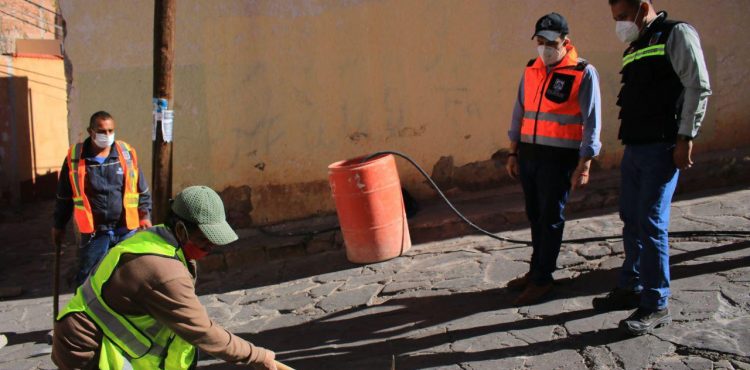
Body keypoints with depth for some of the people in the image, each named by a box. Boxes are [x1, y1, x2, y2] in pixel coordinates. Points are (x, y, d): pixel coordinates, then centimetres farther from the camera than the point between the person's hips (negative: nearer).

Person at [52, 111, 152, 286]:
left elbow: (142, 190, 9)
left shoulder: (127, 154, 0)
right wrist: (59, 226, 13)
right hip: (94, 232, -1)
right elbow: (64, 196, 8)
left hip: (126, 229, 1)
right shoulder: (74, 158, -3)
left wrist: (145, 216, 3)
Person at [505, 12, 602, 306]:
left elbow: (591, 122, -8)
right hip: (528, 154, 5)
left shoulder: (583, 73, -7)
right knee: (535, 216, 14)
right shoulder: (531, 70, 9)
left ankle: (542, 279, 12)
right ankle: (536, 270, 27)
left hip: (559, 157, -5)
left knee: (551, 218, 3)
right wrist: (513, 153, 14)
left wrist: (584, 166, -11)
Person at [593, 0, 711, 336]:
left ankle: (656, 305, 0)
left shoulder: (676, 34, -5)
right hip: (634, 148, 8)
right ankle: (631, 288, 26)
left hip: (662, 148, -8)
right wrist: (628, 140, 15)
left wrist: (685, 139, -16)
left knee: (651, 223, -9)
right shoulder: (634, 47, 18)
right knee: (631, 220, 13)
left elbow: (698, 88, -12)